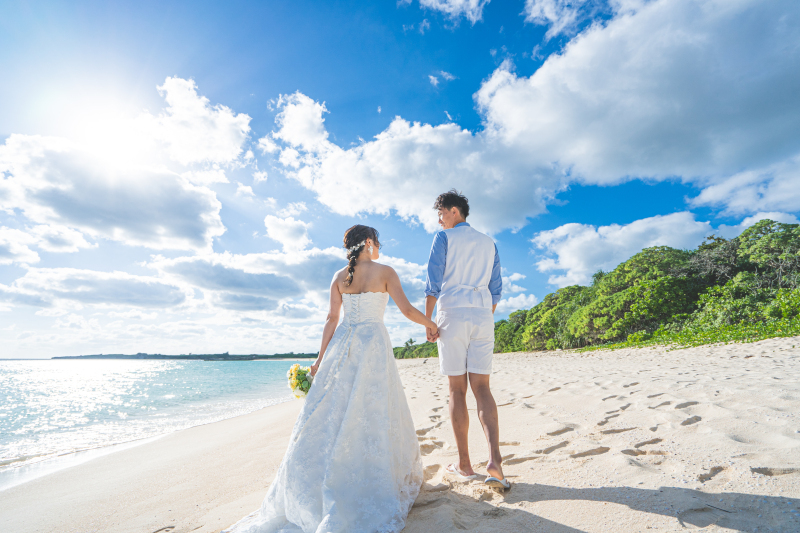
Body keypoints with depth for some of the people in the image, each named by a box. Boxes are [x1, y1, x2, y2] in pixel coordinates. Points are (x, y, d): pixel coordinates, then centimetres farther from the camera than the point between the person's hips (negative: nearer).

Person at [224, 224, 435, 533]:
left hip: (342, 345, 4)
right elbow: (407, 310, -6)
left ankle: (305, 494, 18)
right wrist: (430, 324, 12)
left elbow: (332, 319, 3)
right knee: (376, 414, 7)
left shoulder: (339, 277, 7)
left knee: (331, 413, 10)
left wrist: (320, 359, 7)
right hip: (374, 344, -3)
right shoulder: (385, 272, -2)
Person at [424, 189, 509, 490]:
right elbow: (496, 288, 16)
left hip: (453, 314, -4)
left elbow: (434, 282, -7)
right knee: (482, 389, 3)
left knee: (457, 391, 2)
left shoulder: (443, 238, 2)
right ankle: (494, 460, -11)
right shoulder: (489, 243, 18)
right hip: (483, 317, 5)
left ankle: (464, 465, 10)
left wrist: (427, 321, -4)